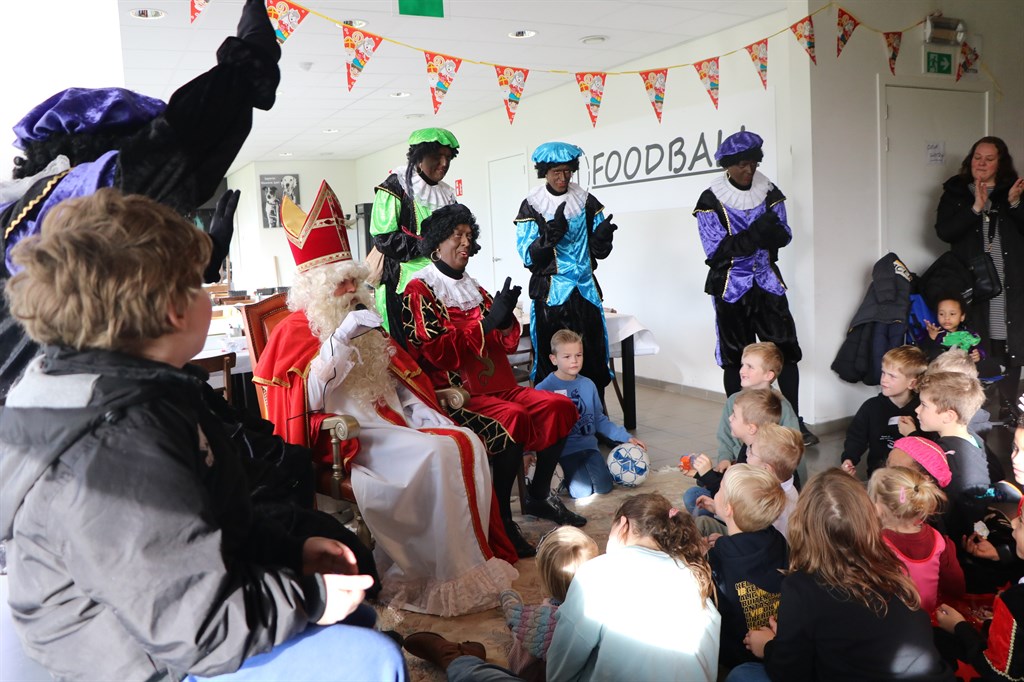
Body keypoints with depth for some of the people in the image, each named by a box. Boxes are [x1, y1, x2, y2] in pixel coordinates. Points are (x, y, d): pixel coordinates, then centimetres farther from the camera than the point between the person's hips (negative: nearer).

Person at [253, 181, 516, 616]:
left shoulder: (365, 327, 23)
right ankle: (449, 579, -18)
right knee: (435, 456, -28)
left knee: (467, 442, -14)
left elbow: (397, 380, 21)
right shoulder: (295, 331, 1)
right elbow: (307, 397, -16)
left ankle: (475, 555, -10)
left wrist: (426, 414, 4)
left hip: (391, 419, 8)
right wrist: (340, 339, -23)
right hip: (348, 433, -7)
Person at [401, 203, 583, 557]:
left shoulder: (473, 288, 18)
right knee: (514, 419, -31)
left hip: (497, 385, 8)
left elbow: (509, 343, 13)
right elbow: (437, 351, -16)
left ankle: (539, 495, 7)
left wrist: (506, 317, -9)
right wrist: (487, 321, -20)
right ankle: (502, 519, -18)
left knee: (559, 407, -6)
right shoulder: (420, 289, -3)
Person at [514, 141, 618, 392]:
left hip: (584, 292, 2)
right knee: (550, 364, 1)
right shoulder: (531, 206, -1)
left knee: (591, 360, 2)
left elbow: (599, 251, 5)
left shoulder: (586, 202, 5)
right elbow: (529, 257, -8)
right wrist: (552, 233, -24)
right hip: (549, 295, -2)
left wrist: (603, 234, -17)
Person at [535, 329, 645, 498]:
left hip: (588, 444, 5)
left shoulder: (588, 385, 6)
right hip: (563, 450, -4)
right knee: (582, 492, -17)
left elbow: (599, 420, 13)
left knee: (604, 487, -10)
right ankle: (561, 474, 13)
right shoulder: (543, 389, -10)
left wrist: (627, 437, 7)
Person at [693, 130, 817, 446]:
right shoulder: (711, 200, -7)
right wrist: (756, 234, -24)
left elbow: (785, 235, 1)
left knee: (786, 350, -2)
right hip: (731, 287, -3)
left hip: (767, 283, 3)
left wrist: (770, 231, -21)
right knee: (735, 358, 4)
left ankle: (795, 421, 8)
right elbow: (716, 250, -14)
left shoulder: (768, 192, 3)